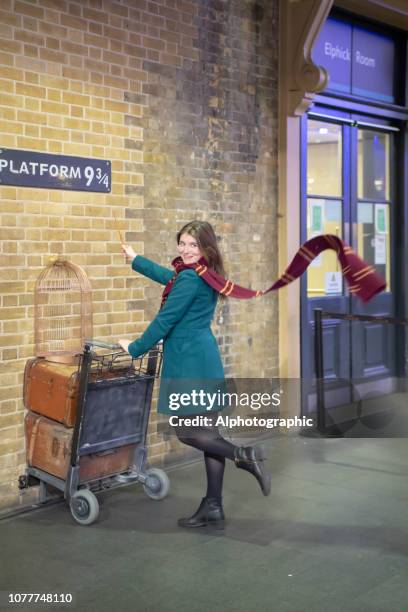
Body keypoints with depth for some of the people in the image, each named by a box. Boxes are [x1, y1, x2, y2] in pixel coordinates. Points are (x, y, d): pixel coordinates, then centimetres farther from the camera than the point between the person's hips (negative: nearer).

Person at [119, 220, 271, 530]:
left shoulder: (190, 278, -14)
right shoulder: (203, 275, 15)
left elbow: (165, 319, -13)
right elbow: (167, 276, 34)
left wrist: (135, 348, -1)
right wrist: (135, 259, 47)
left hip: (190, 361, -10)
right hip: (205, 357, 10)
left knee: (187, 431, -3)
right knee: (207, 432, 9)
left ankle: (245, 455, -7)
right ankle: (213, 508, 15)